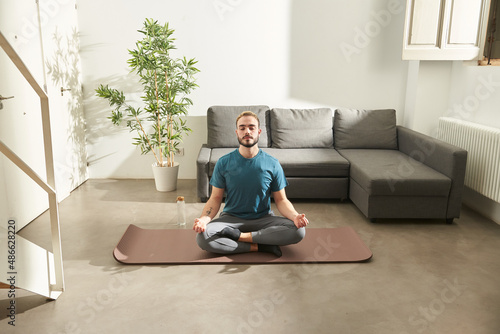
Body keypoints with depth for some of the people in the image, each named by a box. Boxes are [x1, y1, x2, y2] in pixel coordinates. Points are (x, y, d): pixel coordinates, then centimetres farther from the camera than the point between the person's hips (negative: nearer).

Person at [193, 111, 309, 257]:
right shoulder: (224, 163, -3)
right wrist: (204, 218, -23)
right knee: (202, 237, -30)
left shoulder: (272, 164, -3)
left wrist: (295, 216, -23)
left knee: (299, 231, -26)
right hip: (231, 218, 0)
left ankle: (241, 236, -21)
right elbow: (216, 198, -2)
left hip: (263, 218, 1)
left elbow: (281, 200, -1)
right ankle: (259, 246, -19)